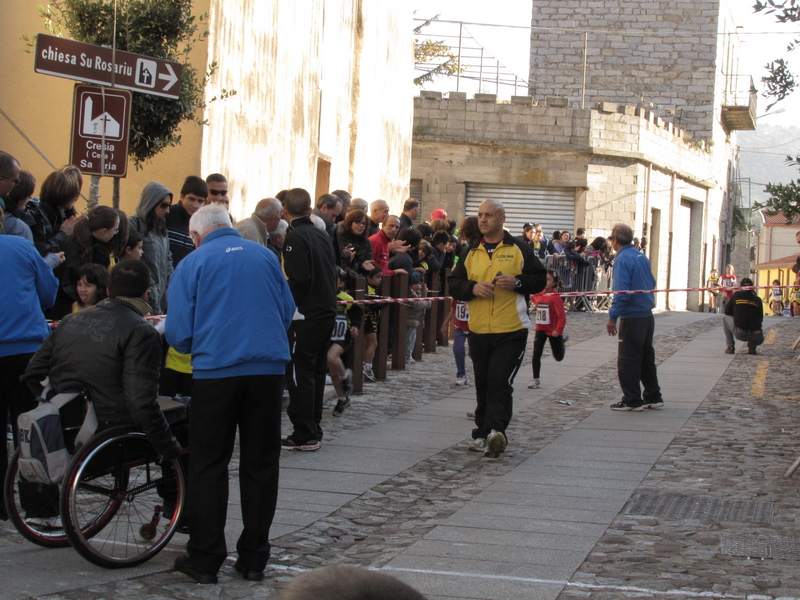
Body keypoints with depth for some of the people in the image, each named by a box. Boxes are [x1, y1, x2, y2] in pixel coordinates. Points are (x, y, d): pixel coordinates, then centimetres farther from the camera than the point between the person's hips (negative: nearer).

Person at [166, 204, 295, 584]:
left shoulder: (193, 264, 0)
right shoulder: (266, 257, 9)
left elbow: (178, 331, -2)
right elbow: (288, 311, 16)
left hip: (215, 371, -3)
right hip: (269, 369, 3)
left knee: (208, 466, 7)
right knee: (260, 464, 10)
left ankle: (205, 559, 8)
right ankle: (254, 559, 14)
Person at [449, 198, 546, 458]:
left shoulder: (519, 249, 2)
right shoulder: (470, 252, 12)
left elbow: (540, 279, 4)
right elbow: (453, 284, 11)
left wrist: (517, 282, -14)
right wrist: (472, 288, -9)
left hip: (511, 331, -4)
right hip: (479, 330, 4)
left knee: (500, 382, -15)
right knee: (482, 385, 11)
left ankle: (494, 431, -21)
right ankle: (483, 434, 20)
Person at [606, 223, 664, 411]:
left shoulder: (623, 260, -15)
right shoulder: (641, 257, 10)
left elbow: (621, 292, -22)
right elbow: (652, 283, 18)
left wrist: (613, 317, -20)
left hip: (632, 318, -9)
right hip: (648, 316, 9)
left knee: (627, 360, -1)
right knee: (647, 356, 16)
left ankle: (632, 400, 2)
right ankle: (653, 397, 21)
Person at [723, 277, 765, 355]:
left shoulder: (737, 295, 7)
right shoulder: (758, 300, 11)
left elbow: (727, 311, 17)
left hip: (740, 334, -3)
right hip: (755, 335, 3)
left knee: (725, 319, 25)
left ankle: (730, 346, 16)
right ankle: (752, 343, 4)